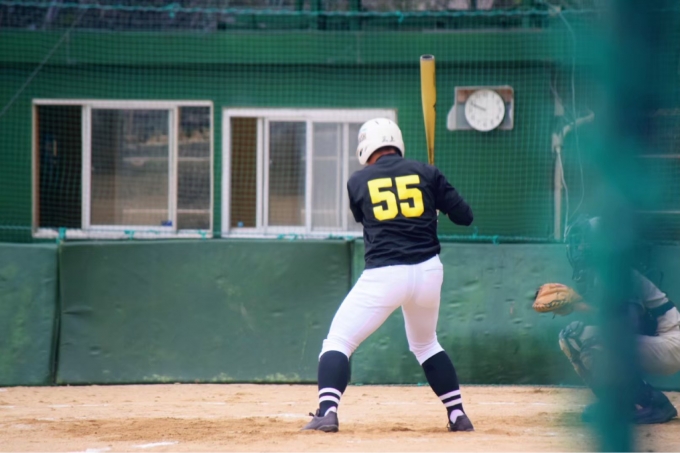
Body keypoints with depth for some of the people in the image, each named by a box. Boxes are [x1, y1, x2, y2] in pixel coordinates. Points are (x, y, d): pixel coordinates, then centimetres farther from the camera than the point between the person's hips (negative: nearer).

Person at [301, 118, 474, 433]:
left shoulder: (358, 182, 5)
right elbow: (464, 216, 7)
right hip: (428, 272, 3)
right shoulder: (425, 173, 6)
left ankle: (327, 411, -17)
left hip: (383, 275, -3)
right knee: (425, 344, 26)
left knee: (338, 342, 3)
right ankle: (458, 415, 23)